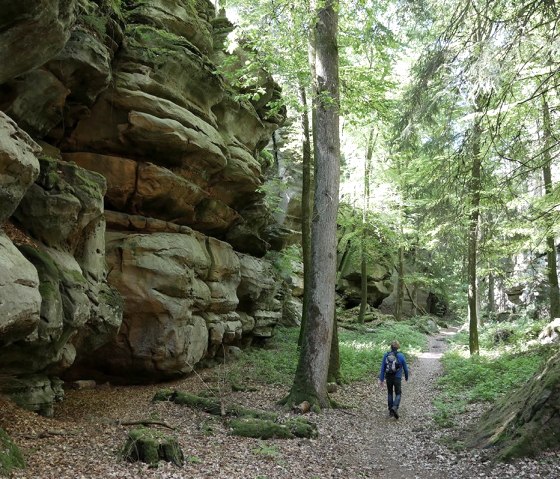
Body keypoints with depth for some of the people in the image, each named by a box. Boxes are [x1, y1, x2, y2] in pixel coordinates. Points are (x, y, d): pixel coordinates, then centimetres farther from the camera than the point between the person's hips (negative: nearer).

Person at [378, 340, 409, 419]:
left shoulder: (386, 355, -4)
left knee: (390, 393, 19)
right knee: (398, 394, 9)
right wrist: (406, 377, 19)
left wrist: (381, 380, 0)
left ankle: (391, 411, 20)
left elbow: (382, 368, -4)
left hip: (388, 378, 2)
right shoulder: (401, 356, -9)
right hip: (397, 378, -2)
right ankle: (395, 408, -17)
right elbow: (405, 368, 1)